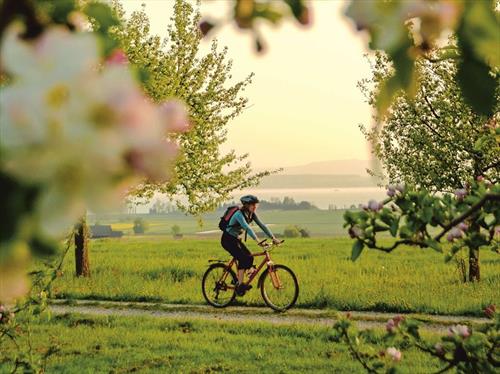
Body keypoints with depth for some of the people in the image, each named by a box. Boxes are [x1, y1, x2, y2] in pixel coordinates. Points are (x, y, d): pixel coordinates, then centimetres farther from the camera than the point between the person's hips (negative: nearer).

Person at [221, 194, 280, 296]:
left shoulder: (252, 214, -2)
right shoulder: (239, 214, -26)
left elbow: (262, 225, -5)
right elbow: (247, 228, -39)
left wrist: (273, 238, -15)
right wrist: (257, 240, -49)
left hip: (237, 239, 8)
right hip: (228, 239, -8)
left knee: (249, 258, -3)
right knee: (243, 259, -19)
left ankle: (238, 280, 9)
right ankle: (240, 286, -15)